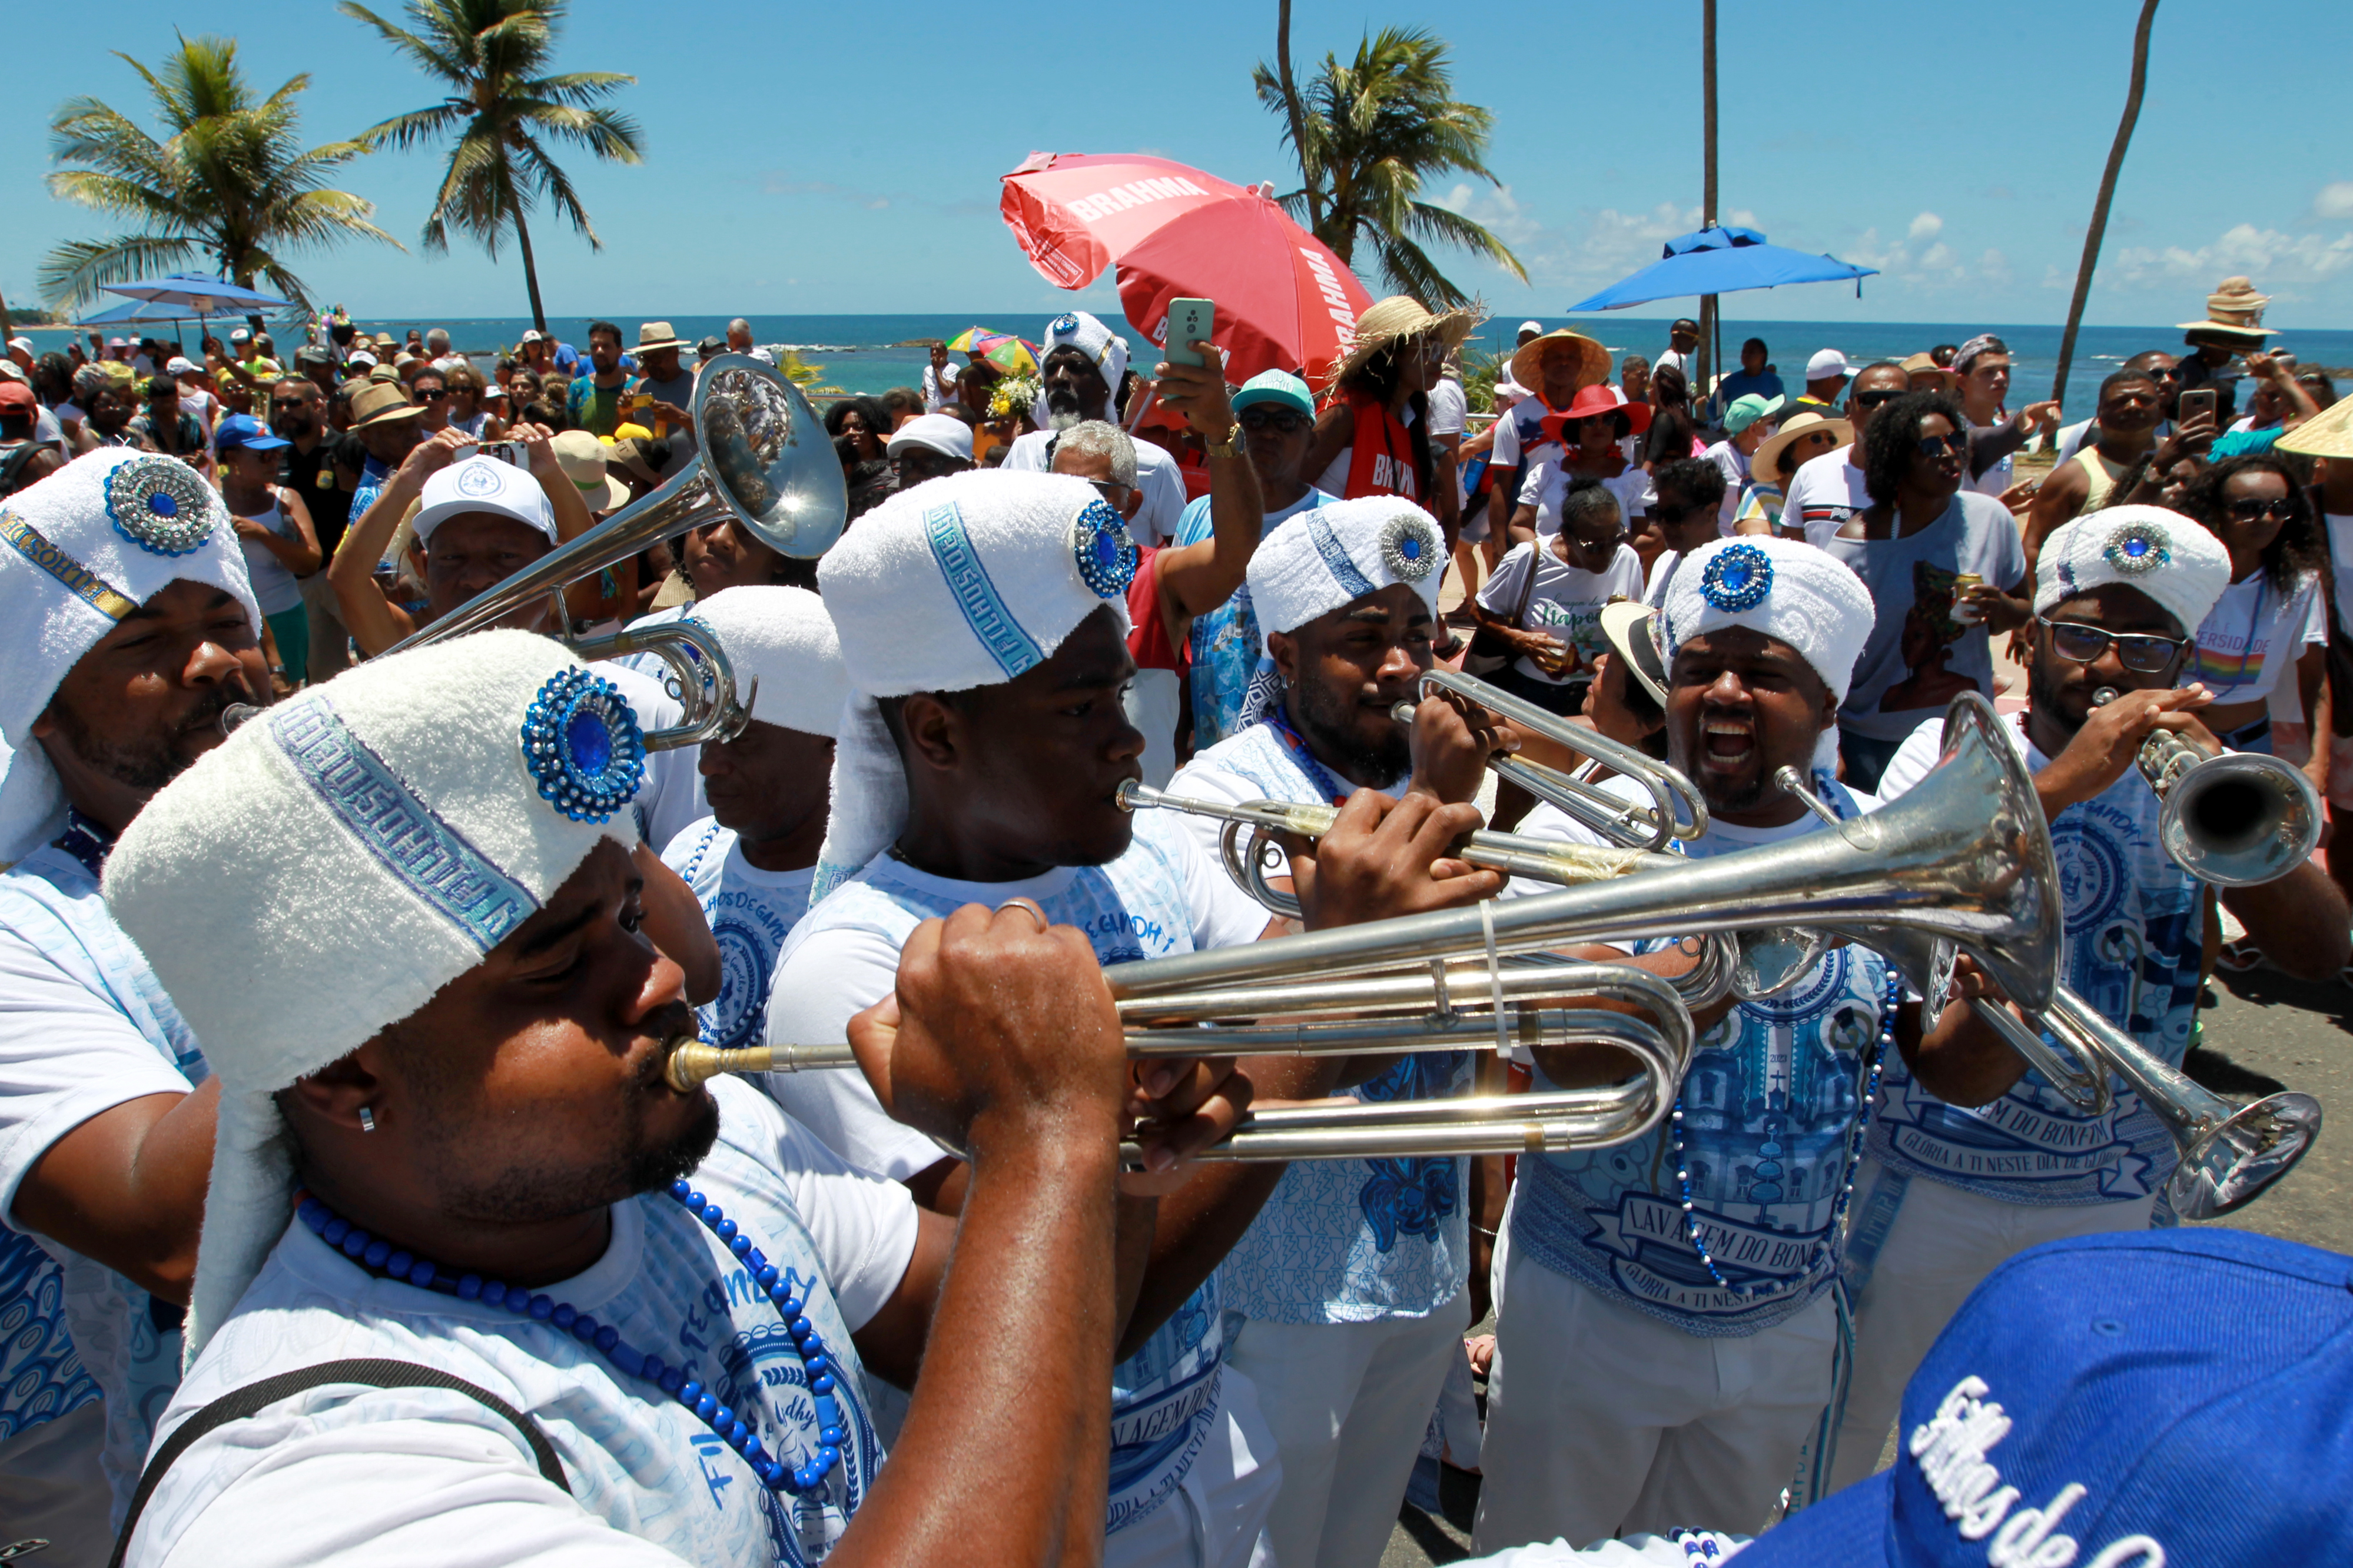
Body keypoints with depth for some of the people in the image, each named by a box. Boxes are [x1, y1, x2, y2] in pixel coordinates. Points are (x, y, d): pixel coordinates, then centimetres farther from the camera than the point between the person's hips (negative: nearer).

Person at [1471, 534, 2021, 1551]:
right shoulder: (1587, 830, -15)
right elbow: (1570, 1054, -30)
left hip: (1787, 1323, 4)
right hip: (1588, 1311, -3)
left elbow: (1950, 1073, -1)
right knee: (1541, 1547, 16)